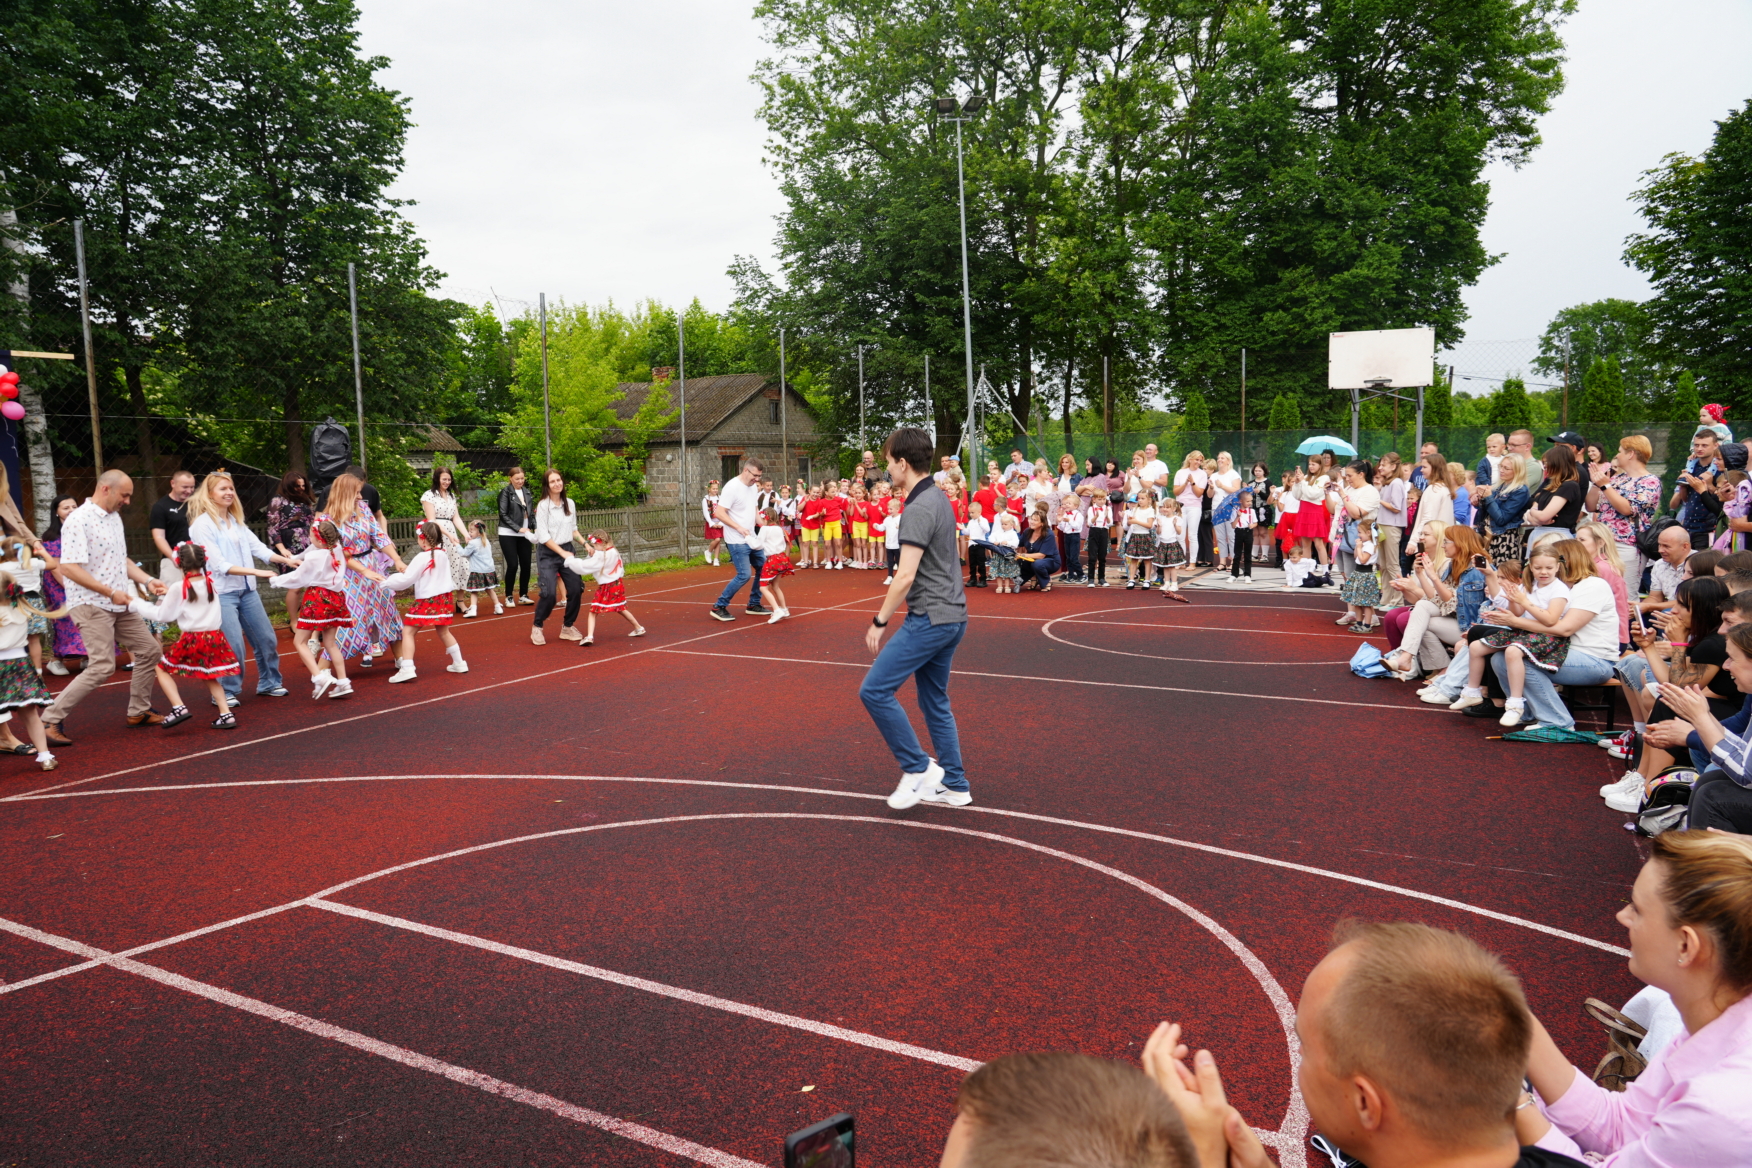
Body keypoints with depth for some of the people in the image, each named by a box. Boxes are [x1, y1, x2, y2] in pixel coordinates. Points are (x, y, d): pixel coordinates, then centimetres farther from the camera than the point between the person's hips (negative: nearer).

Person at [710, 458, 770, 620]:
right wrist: (738, 527, -24)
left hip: (751, 539, 9)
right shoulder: (732, 487, -17)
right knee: (745, 574, -12)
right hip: (737, 541, -9)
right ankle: (719, 607, 0)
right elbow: (719, 513, -20)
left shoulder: (752, 486, 9)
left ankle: (754, 604, 22)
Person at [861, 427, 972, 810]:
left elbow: (905, 576, -23)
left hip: (929, 619, -10)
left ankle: (918, 768, 2)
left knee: (875, 690, -5)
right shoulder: (938, 499, 12)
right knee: (934, 702, 15)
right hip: (951, 616, 10)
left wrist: (879, 621, -15)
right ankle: (954, 785, 20)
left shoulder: (918, 509, -18)